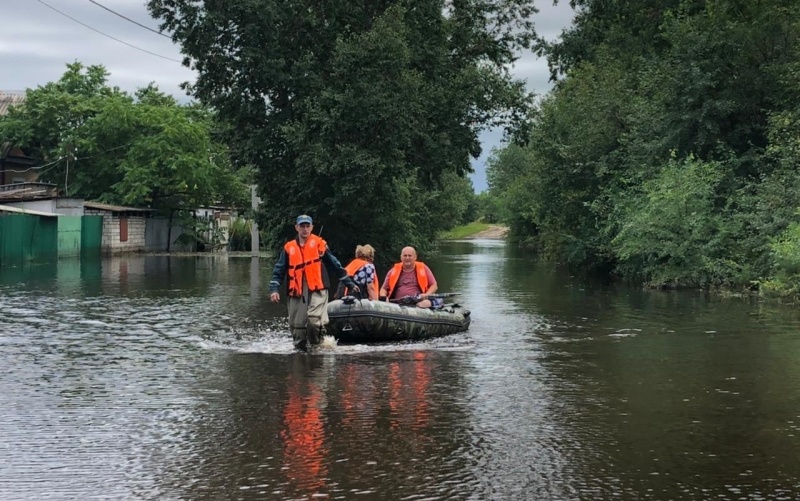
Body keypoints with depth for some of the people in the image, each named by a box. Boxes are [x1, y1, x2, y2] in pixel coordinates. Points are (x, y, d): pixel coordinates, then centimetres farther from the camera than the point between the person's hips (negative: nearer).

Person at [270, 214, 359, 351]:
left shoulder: (319, 244, 6)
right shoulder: (289, 248, 12)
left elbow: (335, 265, 12)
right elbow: (279, 270, 12)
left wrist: (349, 283, 16)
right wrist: (274, 289, -2)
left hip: (317, 290, -3)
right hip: (297, 292, 3)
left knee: (314, 320, -21)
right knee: (297, 325, 4)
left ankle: (318, 345, 1)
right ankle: (300, 348, 21)